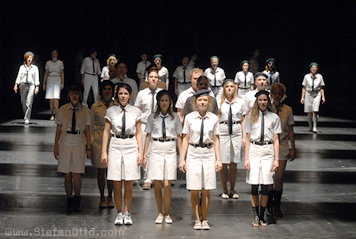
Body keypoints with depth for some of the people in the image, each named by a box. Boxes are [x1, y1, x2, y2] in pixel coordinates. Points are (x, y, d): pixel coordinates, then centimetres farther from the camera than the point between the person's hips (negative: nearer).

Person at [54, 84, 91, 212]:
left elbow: (87, 130, 6)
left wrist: (88, 148, 3)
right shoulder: (62, 110, 4)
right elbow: (58, 129, 8)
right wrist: (56, 146, 6)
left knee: (77, 175, -6)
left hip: (79, 145, -1)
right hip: (65, 144, 1)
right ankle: (70, 201, 15)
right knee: (67, 175, 3)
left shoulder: (85, 110, 3)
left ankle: (77, 200, 15)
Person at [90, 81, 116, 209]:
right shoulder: (95, 106, 1)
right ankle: (102, 198, 15)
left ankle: (110, 197, 17)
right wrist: (90, 143, 1)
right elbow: (91, 126, 5)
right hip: (99, 139, -1)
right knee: (100, 170, 4)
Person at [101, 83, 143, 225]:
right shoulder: (111, 111, 4)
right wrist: (104, 152, 0)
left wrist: (140, 152, 0)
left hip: (131, 147, 0)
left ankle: (127, 213, 13)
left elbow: (138, 133, 7)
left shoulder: (136, 112, 4)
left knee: (128, 184, 2)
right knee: (117, 184, 2)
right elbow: (106, 132, 6)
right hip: (115, 147, 0)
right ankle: (119, 213, 13)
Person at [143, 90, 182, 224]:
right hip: (156, 150, 0)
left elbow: (179, 137, 9)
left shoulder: (175, 117, 6)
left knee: (167, 184, -4)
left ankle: (167, 214, 10)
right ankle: (160, 213, 16)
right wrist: (144, 155, 5)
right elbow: (148, 136, 8)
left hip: (170, 151, 0)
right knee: (157, 184, 3)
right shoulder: (152, 117, 6)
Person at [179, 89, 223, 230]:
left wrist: (218, 159, 3)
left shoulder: (214, 118, 4)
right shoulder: (189, 118, 2)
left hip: (209, 154, 1)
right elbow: (185, 140, 4)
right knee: (194, 191, 0)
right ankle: (197, 220, 13)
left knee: (206, 190, 2)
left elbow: (216, 140, 7)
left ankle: (204, 220, 14)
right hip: (193, 154, -1)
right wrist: (182, 159, 0)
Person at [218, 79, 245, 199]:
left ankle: (232, 190, 15)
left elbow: (243, 120, 11)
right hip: (222, 132, -1)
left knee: (234, 164, 5)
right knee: (223, 163, 0)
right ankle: (224, 190, 11)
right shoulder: (219, 103, 3)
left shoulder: (240, 103, 8)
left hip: (236, 132, 2)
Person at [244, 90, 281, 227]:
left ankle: (262, 217, 11)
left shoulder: (274, 117, 7)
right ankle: (255, 216, 11)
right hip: (254, 151, 0)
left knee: (265, 187, -1)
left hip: (268, 151, 0)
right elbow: (247, 139, 8)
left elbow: (276, 140, 6)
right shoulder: (251, 117, 9)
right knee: (254, 187, -1)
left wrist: (276, 159, 0)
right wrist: (246, 158, 1)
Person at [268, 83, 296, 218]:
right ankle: (269, 206, 13)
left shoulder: (288, 110, 2)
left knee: (279, 177, 0)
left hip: (282, 147, 1)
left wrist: (293, 149, 3)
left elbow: (290, 131, 6)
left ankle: (277, 206, 12)